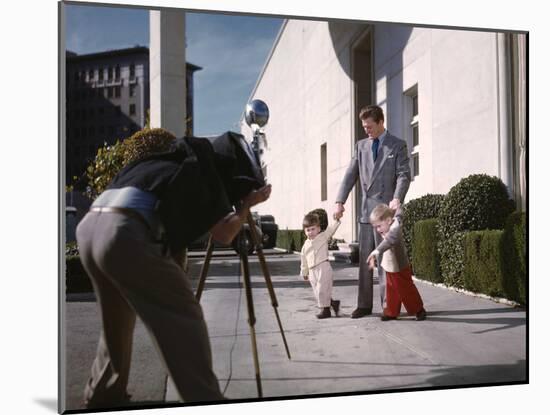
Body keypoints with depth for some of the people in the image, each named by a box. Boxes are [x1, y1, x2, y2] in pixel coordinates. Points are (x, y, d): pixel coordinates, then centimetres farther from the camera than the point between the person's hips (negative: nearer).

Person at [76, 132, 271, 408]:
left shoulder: (167, 161, 33)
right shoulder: (203, 166, 15)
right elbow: (223, 234, 11)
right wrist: (247, 204, 27)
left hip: (88, 228, 8)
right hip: (125, 233, -8)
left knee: (116, 322, 25)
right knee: (183, 318, 2)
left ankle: (101, 398, 37)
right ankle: (205, 400, 1)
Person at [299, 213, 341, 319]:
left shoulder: (323, 236, 1)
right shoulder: (306, 244, 14)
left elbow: (332, 228, -11)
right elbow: (304, 259, 20)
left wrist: (337, 219, -26)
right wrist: (304, 272, 23)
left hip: (323, 267, -6)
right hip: (312, 270, 6)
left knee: (322, 289, -7)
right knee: (317, 291, 7)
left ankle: (326, 309, 5)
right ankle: (333, 303, 21)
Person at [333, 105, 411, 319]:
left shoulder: (397, 145, 2)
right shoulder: (361, 146, 15)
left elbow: (404, 175, -7)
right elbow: (350, 175, 10)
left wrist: (397, 198, -24)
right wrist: (340, 201, -1)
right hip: (366, 210, 5)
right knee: (364, 259, 7)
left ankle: (388, 305, 3)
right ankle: (364, 304, 13)